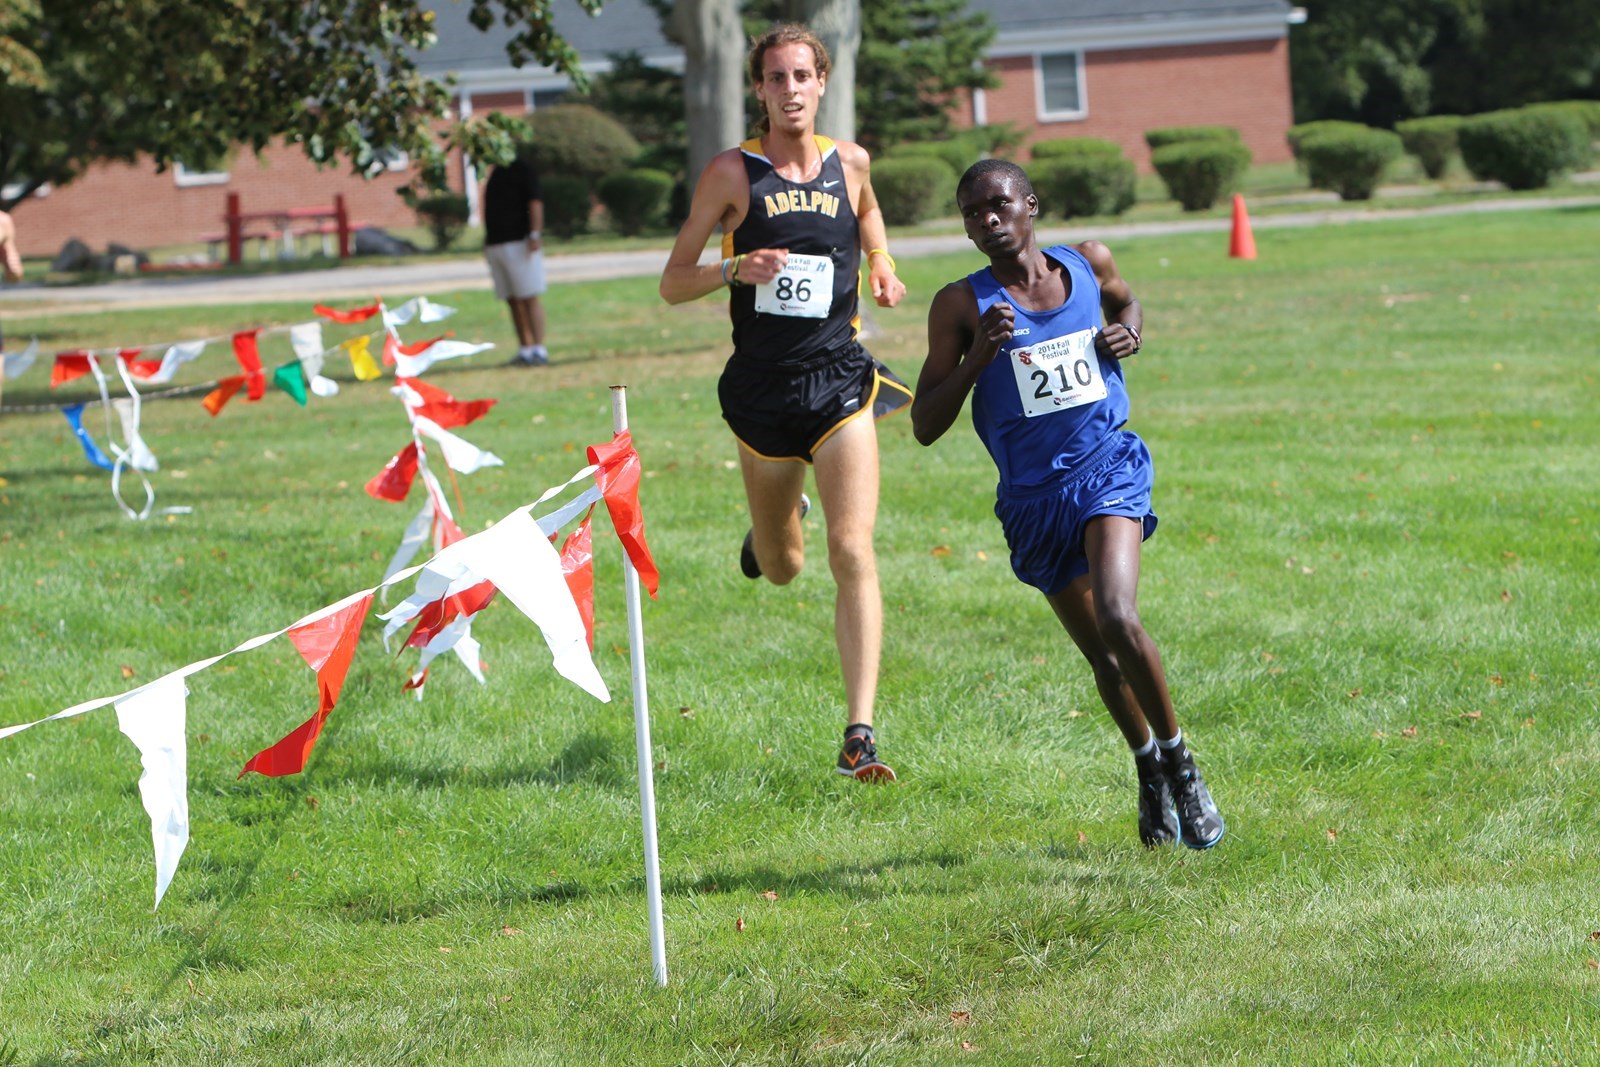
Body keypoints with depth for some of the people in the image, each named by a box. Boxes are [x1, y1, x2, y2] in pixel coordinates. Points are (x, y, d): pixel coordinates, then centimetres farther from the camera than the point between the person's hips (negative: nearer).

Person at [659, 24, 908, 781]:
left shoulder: (850, 163, 4)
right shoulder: (732, 172, -4)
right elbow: (672, 283, -1)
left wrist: (880, 260, 8)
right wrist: (736, 269, -20)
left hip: (839, 383, 0)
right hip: (762, 387, 0)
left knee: (852, 553, -16)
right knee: (780, 572, 16)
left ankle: (859, 734, -16)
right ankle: (772, 529, 56)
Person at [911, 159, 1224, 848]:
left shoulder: (1089, 264, 3)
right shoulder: (962, 306, -4)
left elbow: (1124, 300, 29)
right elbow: (925, 427, -6)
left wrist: (1128, 332, 5)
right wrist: (979, 355, -18)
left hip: (1107, 470, -1)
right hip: (1033, 498, 1)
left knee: (1117, 618, -24)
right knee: (1100, 654, 12)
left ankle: (1179, 759, -4)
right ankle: (1149, 768, 38)